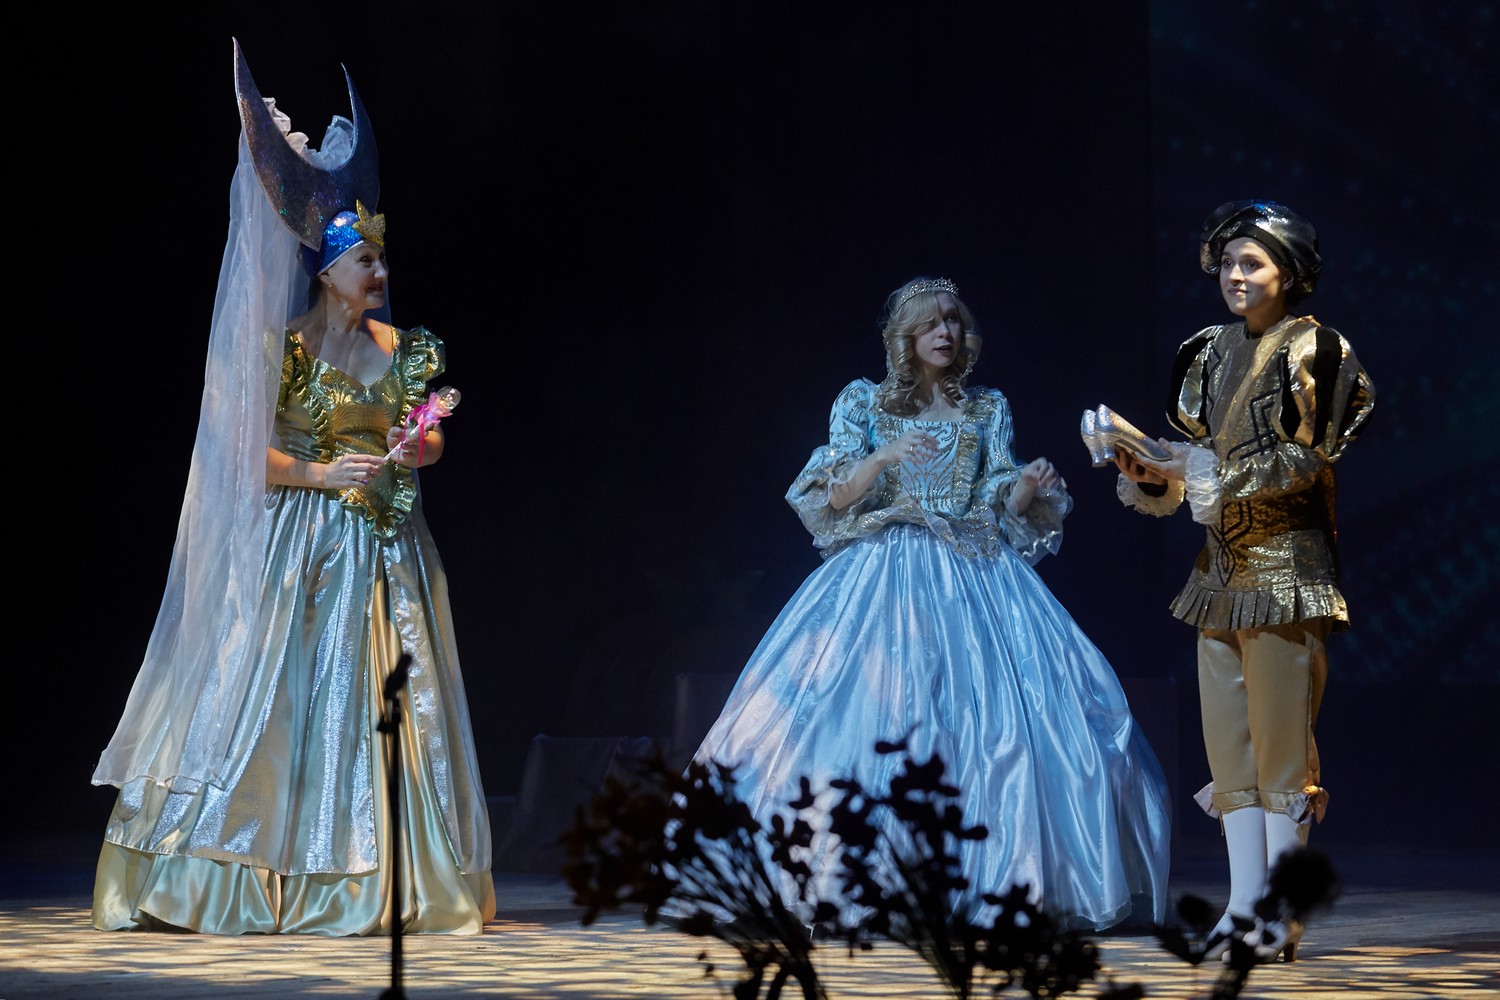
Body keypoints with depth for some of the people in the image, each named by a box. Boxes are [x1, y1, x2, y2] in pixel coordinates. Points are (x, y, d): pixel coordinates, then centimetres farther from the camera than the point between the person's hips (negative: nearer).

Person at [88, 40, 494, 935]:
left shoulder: (399, 348, 11)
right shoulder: (284, 344, -6)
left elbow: (431, 442, 18)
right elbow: (242, 451, -9)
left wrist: (419, 446, -4)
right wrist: (320, 475, -18)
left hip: (389, 551, 5)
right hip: (305, 549, -5)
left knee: (393, 702, 3)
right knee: (293, 698, -5)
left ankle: (389, 884, 9)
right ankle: (253, 883, 2)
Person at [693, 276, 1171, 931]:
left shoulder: (988, 410, 14)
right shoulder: (863, 403, 8)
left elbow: (1000, 507, 8)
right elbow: (836, 496, -2)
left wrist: (1028, 487, -14)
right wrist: (885, 455, -19)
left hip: (974, 577, 2)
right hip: (884, 575, -2)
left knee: (993, 713, -12)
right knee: (872, 712, -14)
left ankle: (998, 876, -8)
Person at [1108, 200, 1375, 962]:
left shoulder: (1313, 351, -4)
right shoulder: (1209, 354, 14)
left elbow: (1304, 462, -11)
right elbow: (1195, 456, 14)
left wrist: (1208, 468, -17)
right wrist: (1150, 472, -6)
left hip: (1286, 565, -6)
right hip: (1221, 564, 6)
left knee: (1280, 736, -5)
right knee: (1229, 740, 6)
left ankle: (1278, 917, -1)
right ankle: (1243, 905, 11)